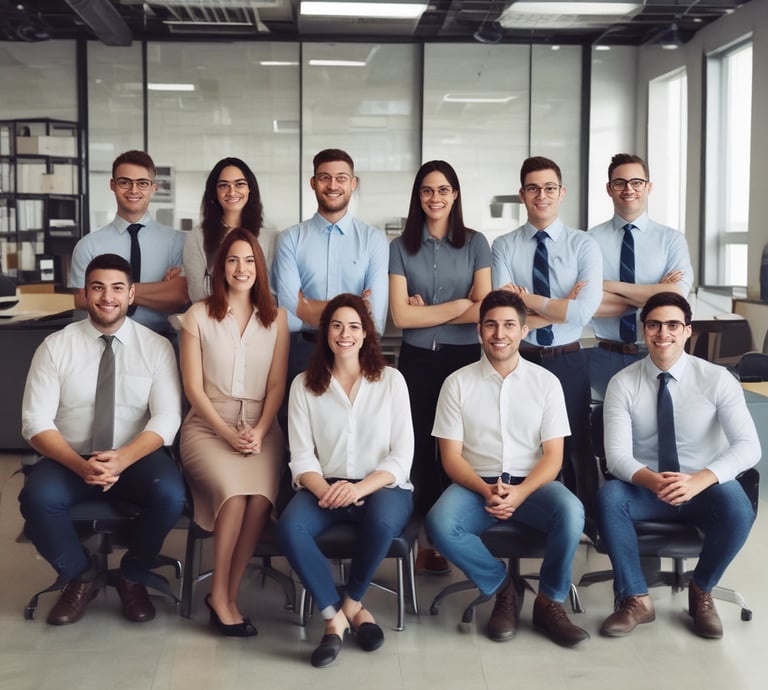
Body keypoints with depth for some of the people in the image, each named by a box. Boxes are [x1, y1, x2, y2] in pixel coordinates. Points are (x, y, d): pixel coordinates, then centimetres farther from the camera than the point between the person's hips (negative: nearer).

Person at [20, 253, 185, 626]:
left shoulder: (156, 347, 0)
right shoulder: (55, 346, -1)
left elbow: (166, 418, -8)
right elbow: (36, 421, -7)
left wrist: (122, 459, -27)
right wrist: (81, 465, -26)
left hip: (136, 459, 0)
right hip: (70, 460, 0)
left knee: (170, 494, -31)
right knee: (37, 497, -30)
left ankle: (133, 577, 1)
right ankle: (80, 577, 1)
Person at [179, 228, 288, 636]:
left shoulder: (276, 317, 11)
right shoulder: (199, 315, 4)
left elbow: (276, 385, 7)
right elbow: (193, 387, 1)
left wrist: (259, 432, -9)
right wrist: (228, 433, -10)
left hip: (260, 426, 2)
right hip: (208, 425, -1)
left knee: (260, 498, -29)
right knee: (233, 493, -31)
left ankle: (227, 595, -13)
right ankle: (221, 596, -12)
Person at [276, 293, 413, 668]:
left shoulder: (391, 380, 3)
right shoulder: (304, 384, 5)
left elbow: (401, 456, -3)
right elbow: (301, 458, -1)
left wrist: (359, 489, -20)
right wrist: (325, 491, -23)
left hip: (381, 486, -1)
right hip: (325, 487, 1)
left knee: (383, 522, -35)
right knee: (289, 527, -31)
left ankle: (352, 601, -6)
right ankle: (334, 614, -12)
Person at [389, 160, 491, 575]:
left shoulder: (475, 244, 4)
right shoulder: (401, 247, 4)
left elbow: (483, 310, -5)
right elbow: (400, 316, -5)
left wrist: (427, 311, -7)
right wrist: (459, 305, -7)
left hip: (465, 358, 0)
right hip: (417, 360, 1)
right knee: (422, 447, 5)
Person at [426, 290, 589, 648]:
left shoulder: (546, 382, 3)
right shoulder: (458, 383, 1)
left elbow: (553, 456, -1)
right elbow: (452, 457, -1)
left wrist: (521, 492, -21)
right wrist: (485, 491, -20)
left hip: (532, 483, 0)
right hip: (476, 485, 0)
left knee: (571, 512, -32)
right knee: (440, 523, -31)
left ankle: (549, 601, -8)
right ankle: (504, 588, -6)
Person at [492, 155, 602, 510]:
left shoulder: (583, 245, -3)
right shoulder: (504, 246, -2)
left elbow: (584, 310, -17)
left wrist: (529, 299, -14)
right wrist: (561, 306, -16)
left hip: (568, 362, 0)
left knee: (576, 448, 12)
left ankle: (584, 520, 28)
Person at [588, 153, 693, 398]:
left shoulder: (672, 239, 1)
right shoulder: (592, 239, -2)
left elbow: (675, 297, -15)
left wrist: (613, 286, -15)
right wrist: (652, 295, -14)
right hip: (605, 356, 0)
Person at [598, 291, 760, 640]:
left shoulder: (716, 379, -9)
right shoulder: (622, 383, -7)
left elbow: (748, 445, -18)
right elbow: (617, 454, -15)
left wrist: (699, 480, -36)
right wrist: (652, 481, -38)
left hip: (704, 488, 0)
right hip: (645, 489, 1)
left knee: (737, 506, -33)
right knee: (608, 496, -31)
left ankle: (701, 591, -4)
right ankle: (636, 599, -13)